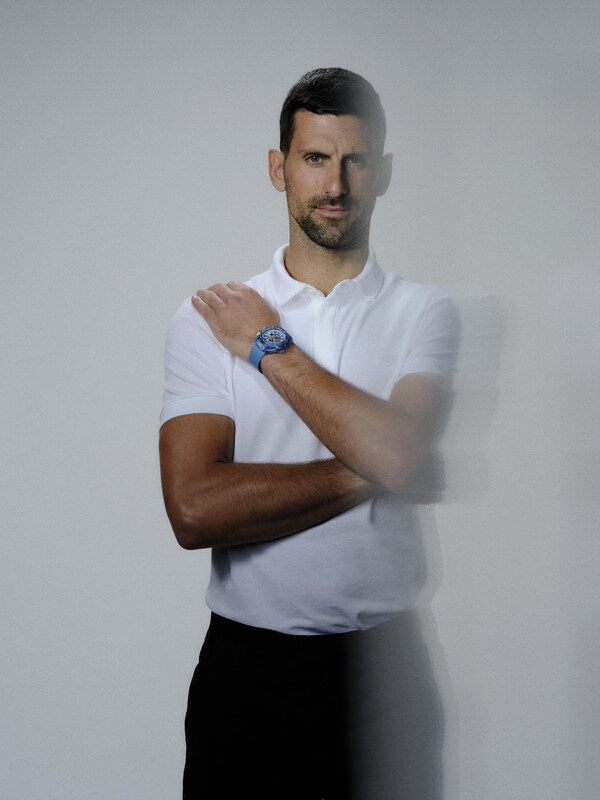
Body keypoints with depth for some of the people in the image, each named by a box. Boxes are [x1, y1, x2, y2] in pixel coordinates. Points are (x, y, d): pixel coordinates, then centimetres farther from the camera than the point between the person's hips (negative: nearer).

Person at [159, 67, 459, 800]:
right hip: (247, 664, 0)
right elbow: (194, 510, -15)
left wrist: (270, 348, -12)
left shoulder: (423, 312, -2)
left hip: (384, 663, 0)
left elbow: (401, 456, -21)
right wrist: (367, 473, -14)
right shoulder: (207, 319, -2)